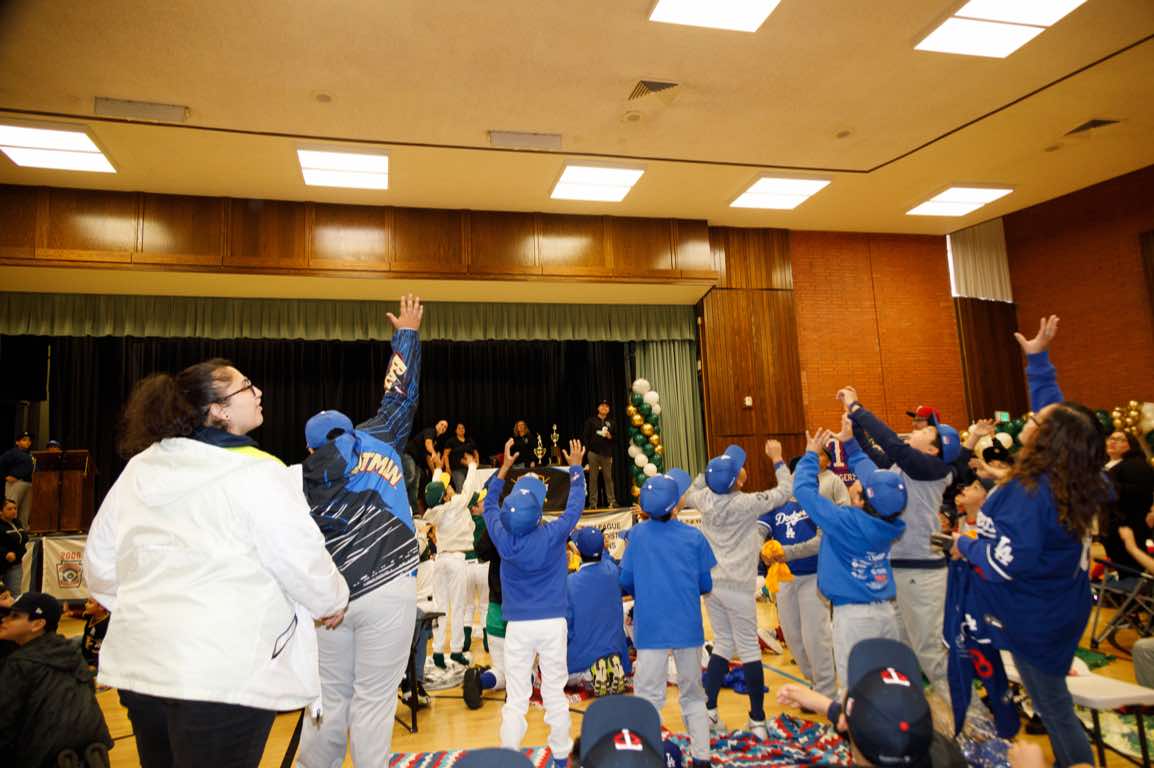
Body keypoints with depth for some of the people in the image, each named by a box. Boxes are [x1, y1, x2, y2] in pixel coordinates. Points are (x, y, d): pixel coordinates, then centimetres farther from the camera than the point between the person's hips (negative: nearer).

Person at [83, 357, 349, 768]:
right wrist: (332, 601, 6)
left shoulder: (139, 468, 6)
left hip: (141, 661, 8)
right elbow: (304, 563, -14)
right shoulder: (257, 473, -16)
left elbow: (100, 561, 15)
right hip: (226, 672, -7)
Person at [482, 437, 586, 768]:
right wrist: (576, 468, 15)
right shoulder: (553, 535, -14)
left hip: (517, 626, 1)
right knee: (555, 695, 12)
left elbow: (489, 506, 10)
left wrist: (505, 467, 16)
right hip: (553, 624, 0)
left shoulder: (503, 538, -9)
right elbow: (575, 505, 2)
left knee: (515, 700, 8)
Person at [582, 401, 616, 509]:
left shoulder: (611, 423, 16)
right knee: (593, 478, 0)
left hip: (607, 454, 2)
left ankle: (612, 501, 2)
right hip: (594, 453, -2)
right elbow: (585, 437, 2)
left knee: (608, 478, -1)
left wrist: (610, 436, -6)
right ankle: (593, 503, 3)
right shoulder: (591, 421, 8)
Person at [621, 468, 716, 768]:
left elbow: (626, 580, -2)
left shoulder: (637, 534, -5)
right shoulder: (694, 536, -5)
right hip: (688, 627, 1)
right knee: (693, 694, 18)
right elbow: (706, 585, 1)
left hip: (650, 627, -1)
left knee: (648, 697, 8)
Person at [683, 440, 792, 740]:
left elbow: (689, 496, 22)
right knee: (748, 648, 6)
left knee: (723, 644, 18)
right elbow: (785, 491, -6)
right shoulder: (747, 504, -17)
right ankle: (757, 720, 15)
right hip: (737, 586, -6)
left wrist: (710, 469, 18)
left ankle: (708, 709, 20)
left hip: (710, 583, 6)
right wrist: (777, 459, 5)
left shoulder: (705, 499, -2)